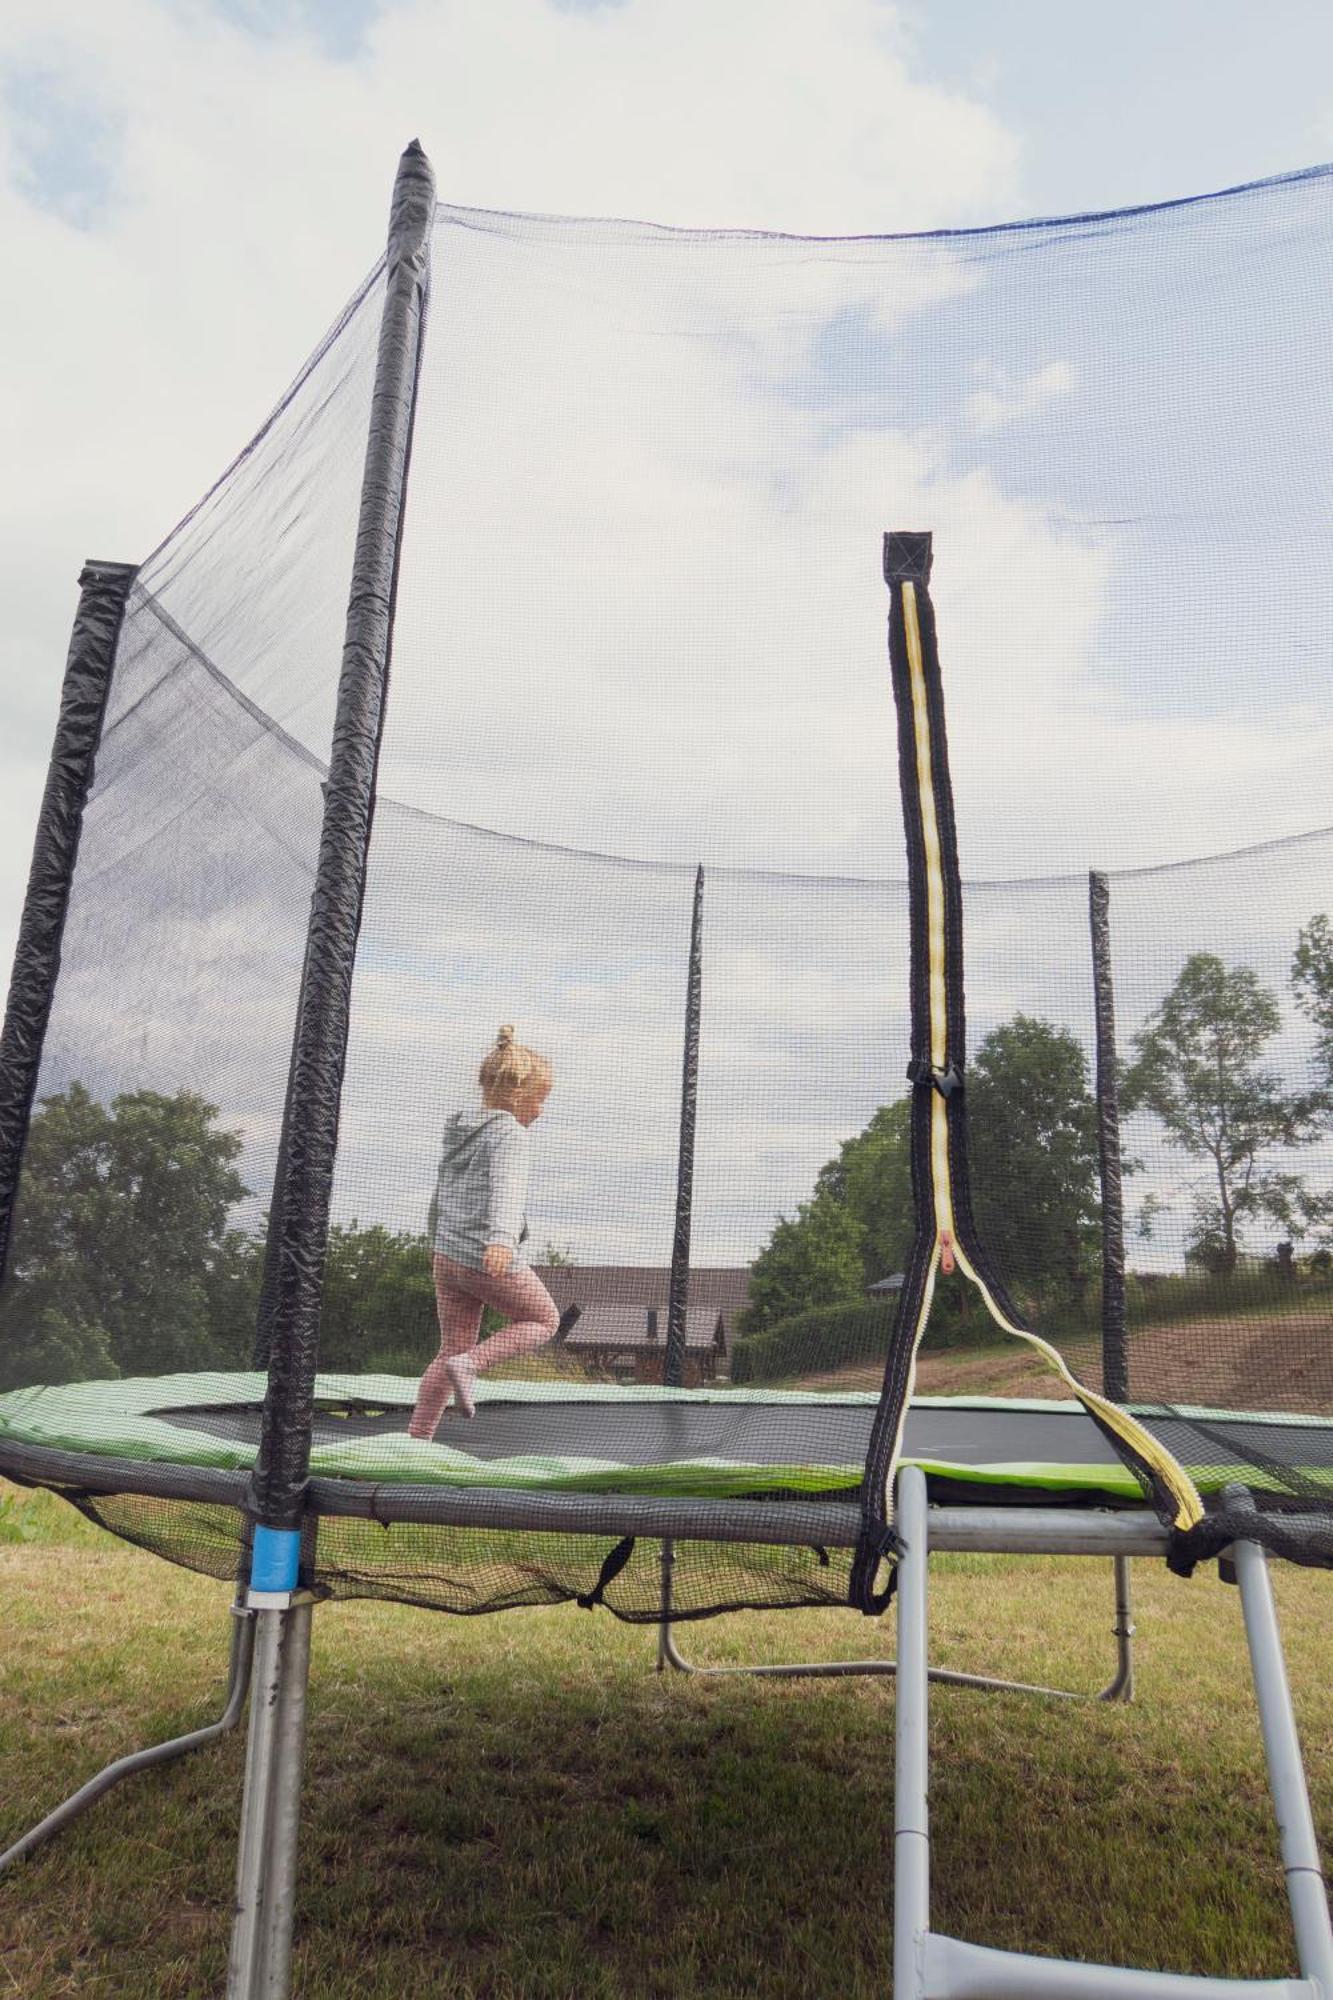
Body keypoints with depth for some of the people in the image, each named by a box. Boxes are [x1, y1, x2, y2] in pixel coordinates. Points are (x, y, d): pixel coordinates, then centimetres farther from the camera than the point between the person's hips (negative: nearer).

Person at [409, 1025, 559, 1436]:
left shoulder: (457, 1132, 15)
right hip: (491, 1261, -8)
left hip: (447, 1256, 8)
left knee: (451, 1349, 15)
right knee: (544, 1320, 13)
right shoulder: (510, 1133, -11)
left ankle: (416, 1437, 11)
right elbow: (506, 1187, -29)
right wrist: (503, 1238, -43)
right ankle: (470, 1364, -5)